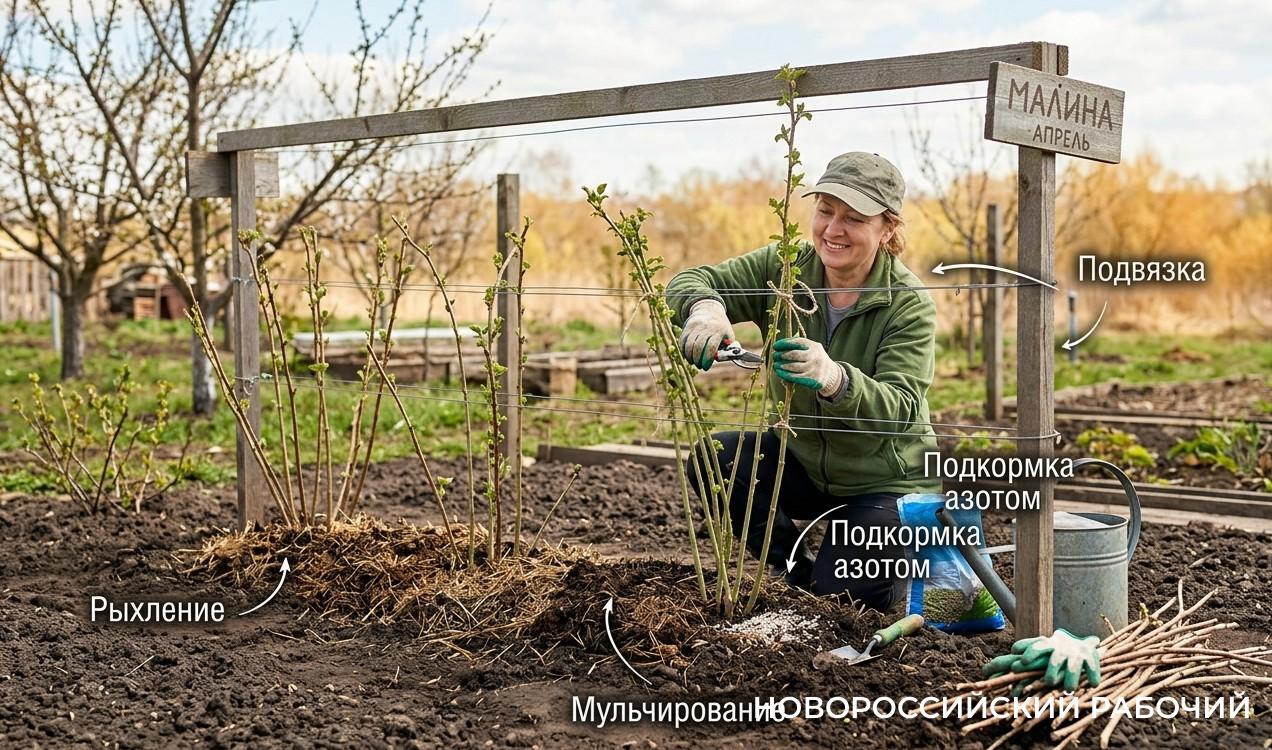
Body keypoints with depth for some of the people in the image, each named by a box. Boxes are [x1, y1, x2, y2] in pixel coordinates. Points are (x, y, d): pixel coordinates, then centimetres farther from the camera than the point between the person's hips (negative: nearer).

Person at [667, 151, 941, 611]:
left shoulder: (909, 305, -21)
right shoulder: (785, 268, -9)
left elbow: (900, 409, -34)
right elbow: (690, 281, -15)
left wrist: (835, 379, -56)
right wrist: (704, 306, -41)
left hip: (887, 483, -4)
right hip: (805, 461, 4)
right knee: (712, 461, -21)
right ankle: (798, 570, 4)